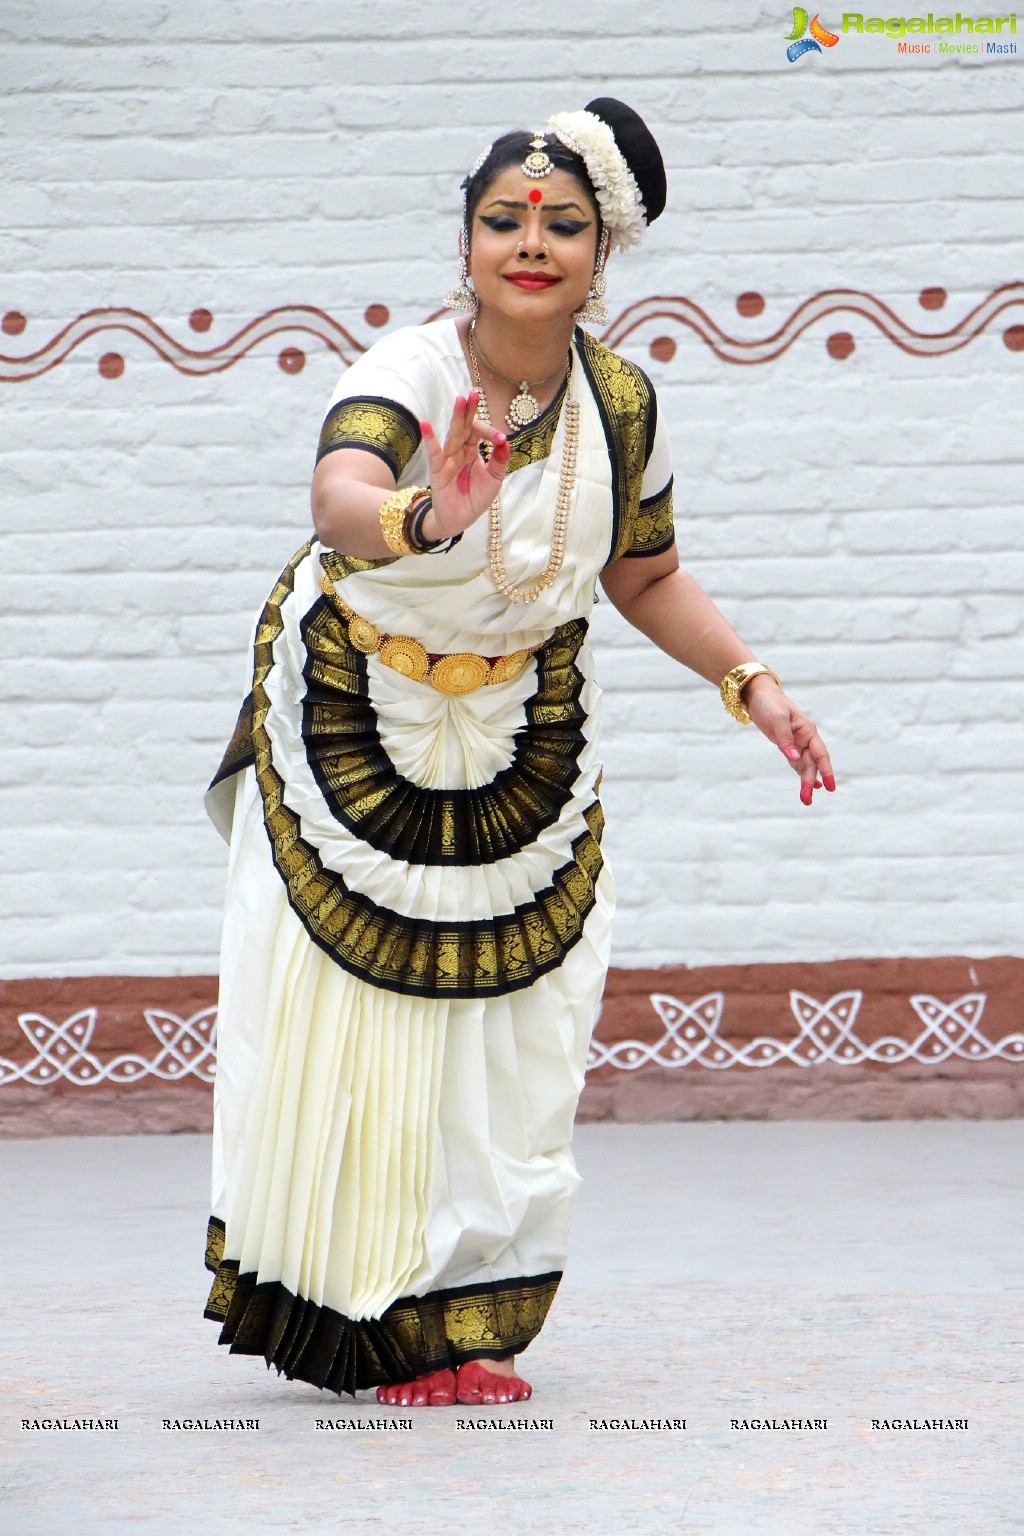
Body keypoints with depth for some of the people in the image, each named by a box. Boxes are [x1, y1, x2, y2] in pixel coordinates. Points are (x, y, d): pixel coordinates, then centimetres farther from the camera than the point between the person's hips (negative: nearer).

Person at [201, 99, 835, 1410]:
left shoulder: (622, 405, -8)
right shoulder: (404, 373, -23)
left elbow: (648, 578, 8)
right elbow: (338, 496, -46)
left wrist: (751, 684, -4)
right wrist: (417, 518, -68)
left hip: (523, 750, 4)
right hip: (351, 731, -3)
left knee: (503, 1044, 0)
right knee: (339, 1033, -3)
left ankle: (443, 1327, 11)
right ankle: (345, 1319, 14)